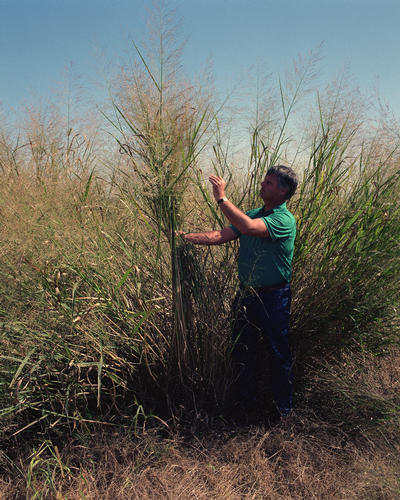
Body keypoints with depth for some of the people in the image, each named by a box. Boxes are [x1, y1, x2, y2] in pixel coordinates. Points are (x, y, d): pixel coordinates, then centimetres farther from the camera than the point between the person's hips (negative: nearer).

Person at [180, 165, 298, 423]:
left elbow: (248, 227, -33)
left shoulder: (285, 220, -17)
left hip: (273, 298, -7)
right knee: (241, 351, 15)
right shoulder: (252, 214, 8)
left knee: (279, 353, 9)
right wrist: (184, 237, -5)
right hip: (246, 294, 7)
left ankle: (283, 407, 30)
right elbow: (220, 236, 3)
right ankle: (246, 402, 34)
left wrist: (221, 198, -27)